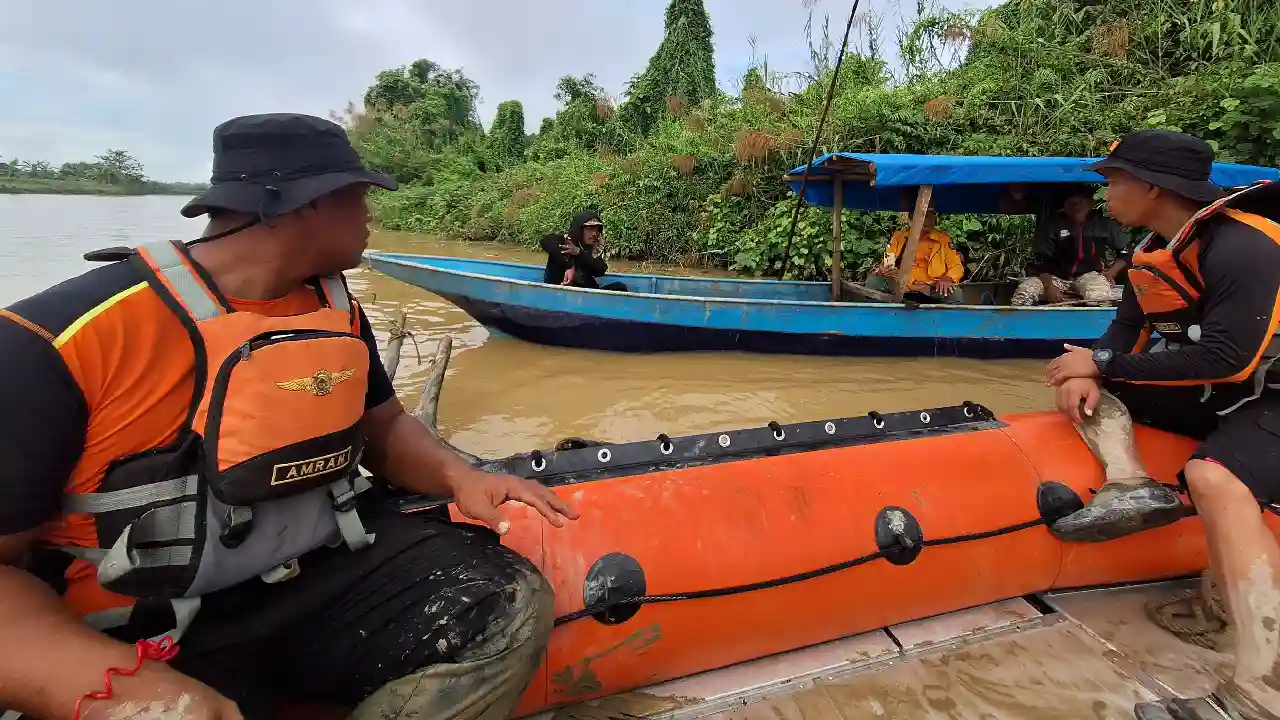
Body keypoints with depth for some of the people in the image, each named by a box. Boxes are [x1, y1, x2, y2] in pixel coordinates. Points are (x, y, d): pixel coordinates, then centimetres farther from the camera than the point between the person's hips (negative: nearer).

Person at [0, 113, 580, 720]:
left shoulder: (339, 313, 4)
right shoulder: (62, 336, -15)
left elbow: (382, 425, 14)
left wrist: (457, 477, -6)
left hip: (330, 570, 5)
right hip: (139, 636, -4)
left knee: (510, 607, -12)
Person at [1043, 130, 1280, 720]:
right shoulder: (1153, 251, 6)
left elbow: (1225, 360, -27)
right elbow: (1126, 330, 4)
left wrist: (1102, 364, -22)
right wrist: (1089, 372, -18)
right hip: (1200, 395, 9)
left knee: (1212, 479, -37)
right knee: (1076, 382, -2)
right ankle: (1129, 483, -23)